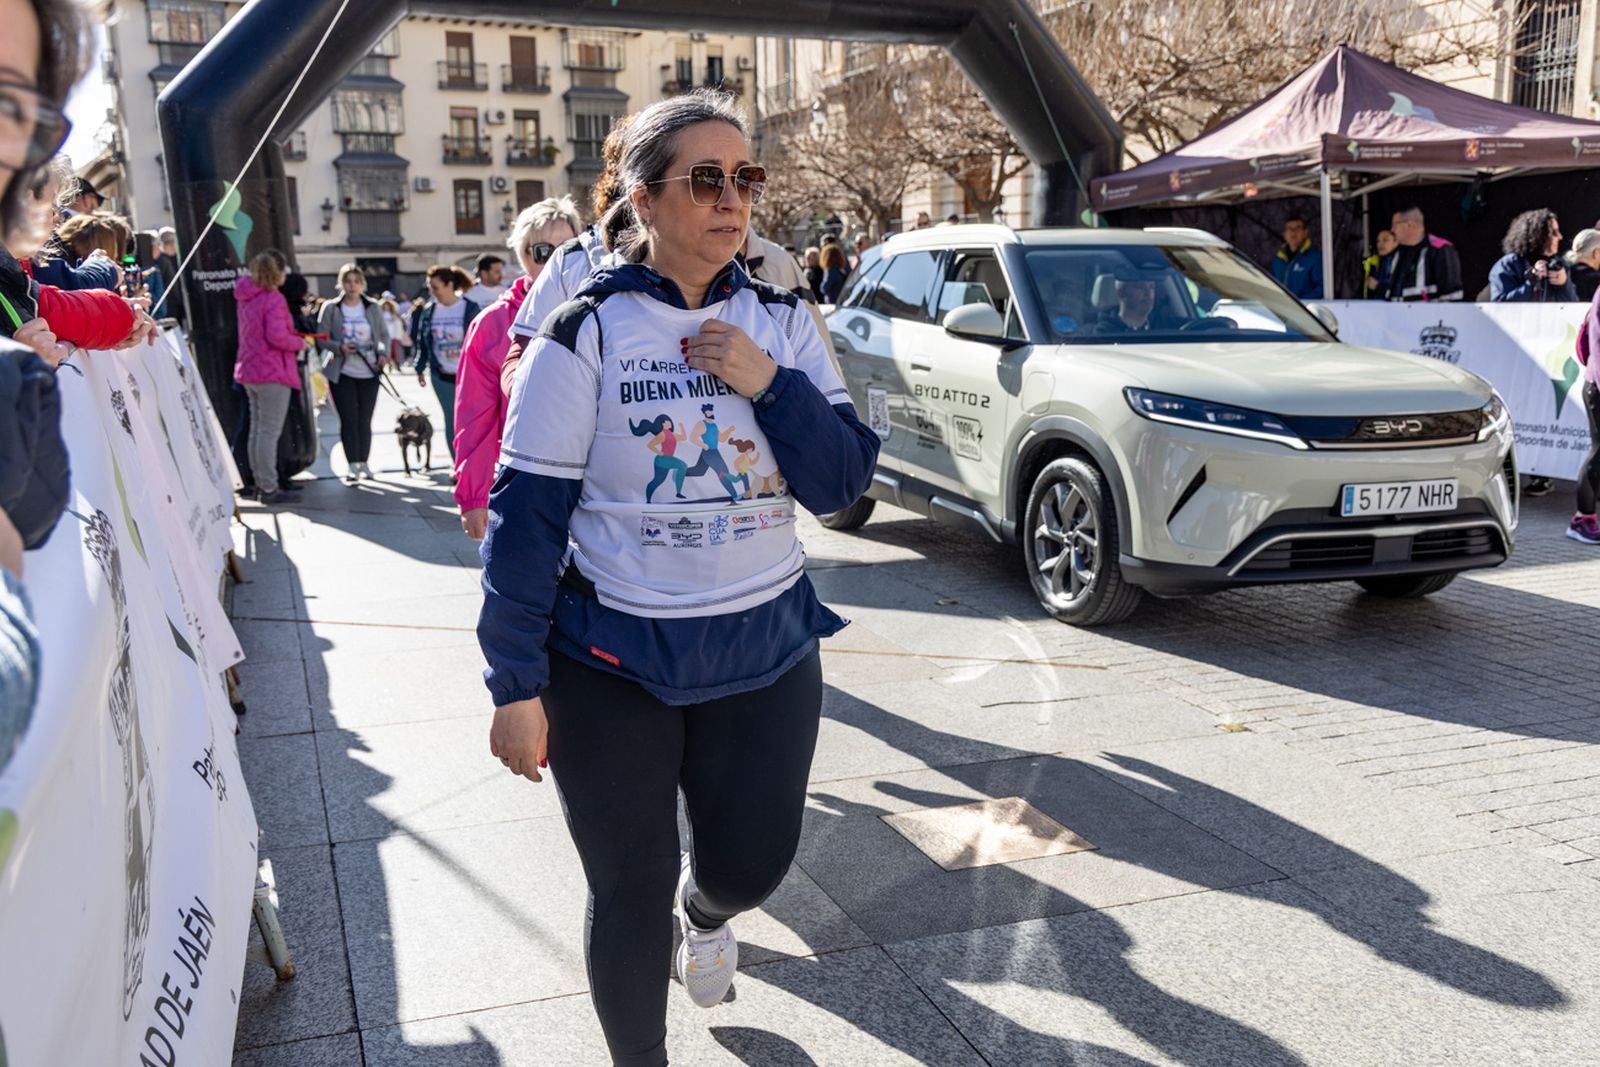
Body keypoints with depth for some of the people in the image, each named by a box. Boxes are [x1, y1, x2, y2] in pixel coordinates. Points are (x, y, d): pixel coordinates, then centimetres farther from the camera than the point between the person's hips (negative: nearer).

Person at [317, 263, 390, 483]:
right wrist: (339, 347, -18)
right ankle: (352, 465, 2)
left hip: (368, 372, 2)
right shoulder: (330, 308, -2)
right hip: (342, 372, -2)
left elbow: (384, 334, 9)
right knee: (349, 419, -4)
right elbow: (322, 338, 0)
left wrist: (383, 353, -9)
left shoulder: (373, 307, 3)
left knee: (364, 420, 7)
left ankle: (363, 463, 20)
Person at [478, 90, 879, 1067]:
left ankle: (707, 912, 51)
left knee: (754, 863, 13)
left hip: (767, 647, 4)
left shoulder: (782, 321, 2)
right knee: (631, 892, 7)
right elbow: (526, 512, -10)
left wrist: (768, 382, -18)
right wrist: (517, 686, -12)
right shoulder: (588, 332, -10)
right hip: (613, 661, -3)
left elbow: (842, 483, -2)